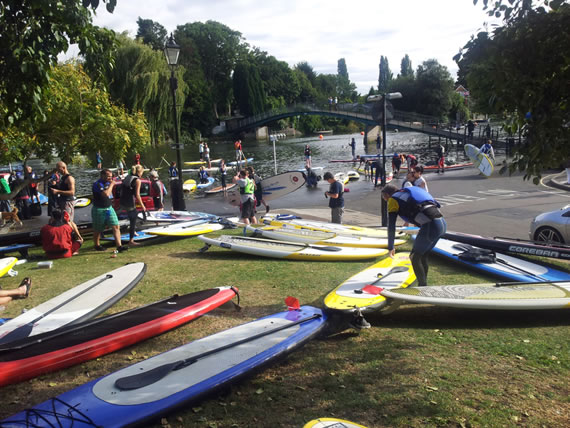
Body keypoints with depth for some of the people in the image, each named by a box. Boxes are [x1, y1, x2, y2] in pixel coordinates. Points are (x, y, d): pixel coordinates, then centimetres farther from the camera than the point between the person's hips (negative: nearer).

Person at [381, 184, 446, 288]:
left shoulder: (393, 200, 8)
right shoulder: (407, 194, 29)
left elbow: (391, 227, 5)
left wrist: (390, 247, 12)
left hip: (431, 225, -8)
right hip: (442, 223, 8)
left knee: (415, 257, 9)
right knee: (422, 255, 22)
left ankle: (423, 286, 12)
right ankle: (423, 285, 30)